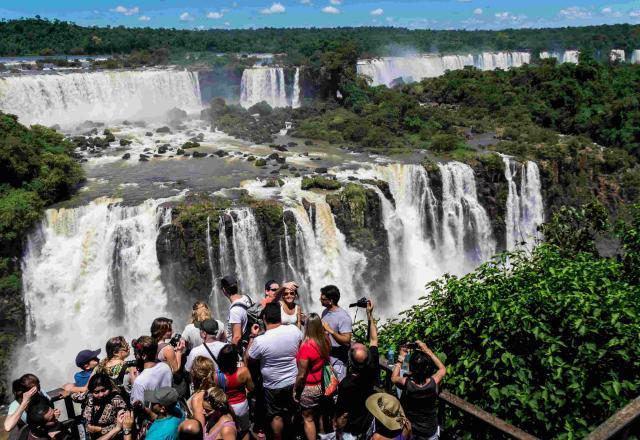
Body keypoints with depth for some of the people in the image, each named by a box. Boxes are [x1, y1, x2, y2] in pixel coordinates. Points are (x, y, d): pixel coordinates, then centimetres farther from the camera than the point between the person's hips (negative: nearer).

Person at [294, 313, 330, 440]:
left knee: (308, 418, 12)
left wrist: (295, 390, -6)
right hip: (322, 384, 7)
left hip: (310, 388, -6)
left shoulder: (306, 346, -28)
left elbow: (301, 375, -21)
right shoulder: (326, 340, -10)